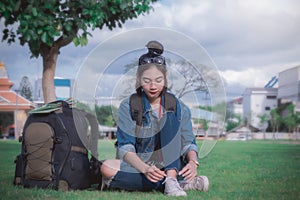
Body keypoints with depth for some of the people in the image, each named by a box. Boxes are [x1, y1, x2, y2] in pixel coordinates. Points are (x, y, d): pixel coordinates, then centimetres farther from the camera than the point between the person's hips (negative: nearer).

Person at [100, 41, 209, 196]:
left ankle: (171, 179, -34)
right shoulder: (128, 106, 0)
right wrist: (145, 169, -30)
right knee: (106, 168, -33)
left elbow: (188, 143, -1)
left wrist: (193, 162, -26)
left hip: (170, 166, 0)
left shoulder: (179, 108, 5)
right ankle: (182, 183, -34)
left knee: (171, 117, -18)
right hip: (138, 165, 0)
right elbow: (125, 148, -10)